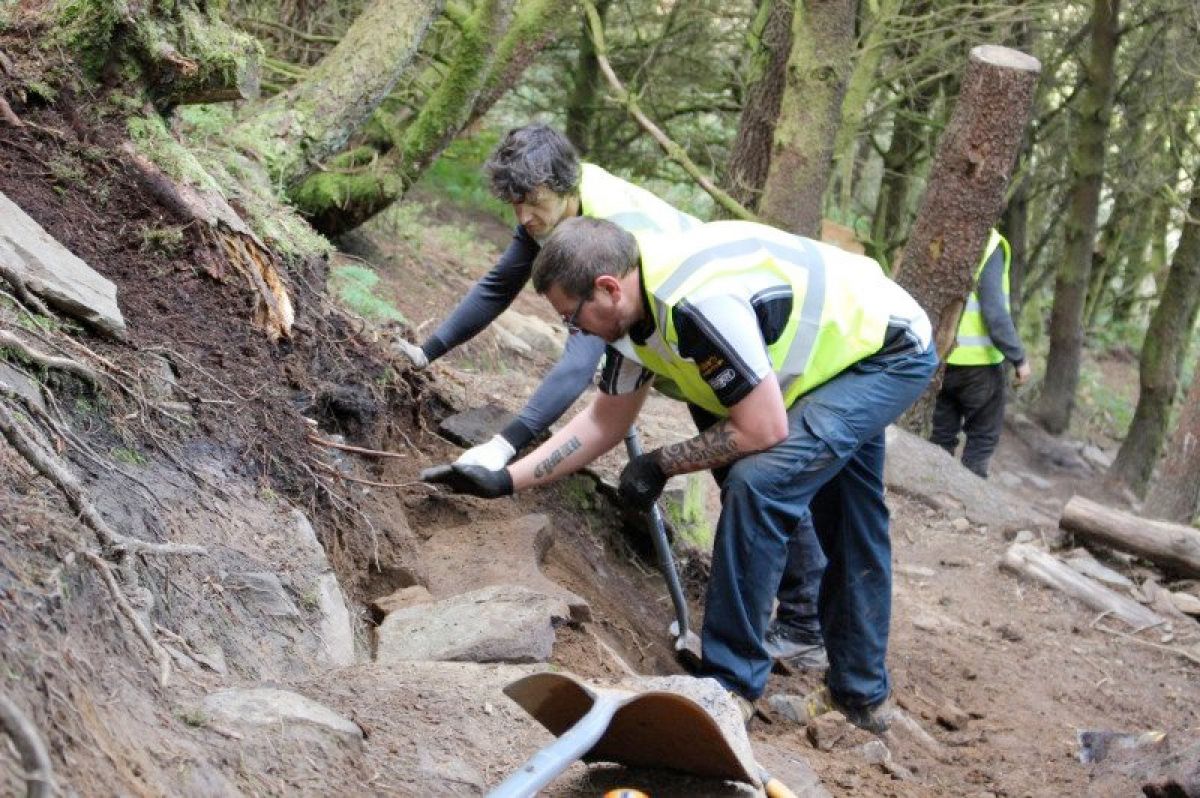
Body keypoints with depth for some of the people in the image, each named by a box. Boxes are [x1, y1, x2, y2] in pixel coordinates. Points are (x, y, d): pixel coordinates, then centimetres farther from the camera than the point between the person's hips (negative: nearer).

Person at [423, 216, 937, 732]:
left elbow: (762, 430, -30)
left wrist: (660, 466, -17)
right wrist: (505, 480, 1)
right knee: (846, 530, 19)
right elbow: (605, 420, 6)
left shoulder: (697, 302, -36)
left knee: (758, 482, -23)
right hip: (848, 347, 10)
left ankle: (731, 686, -14)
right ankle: (862, 694, 35)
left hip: (893, 350, -10)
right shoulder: (635, 307, -6)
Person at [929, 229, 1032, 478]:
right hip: (977, 359, -6)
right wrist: (1018, 358, -12)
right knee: (984, 434, 7)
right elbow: (994, 310, -19)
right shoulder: (988, 244, -14)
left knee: (942, 434, 15)